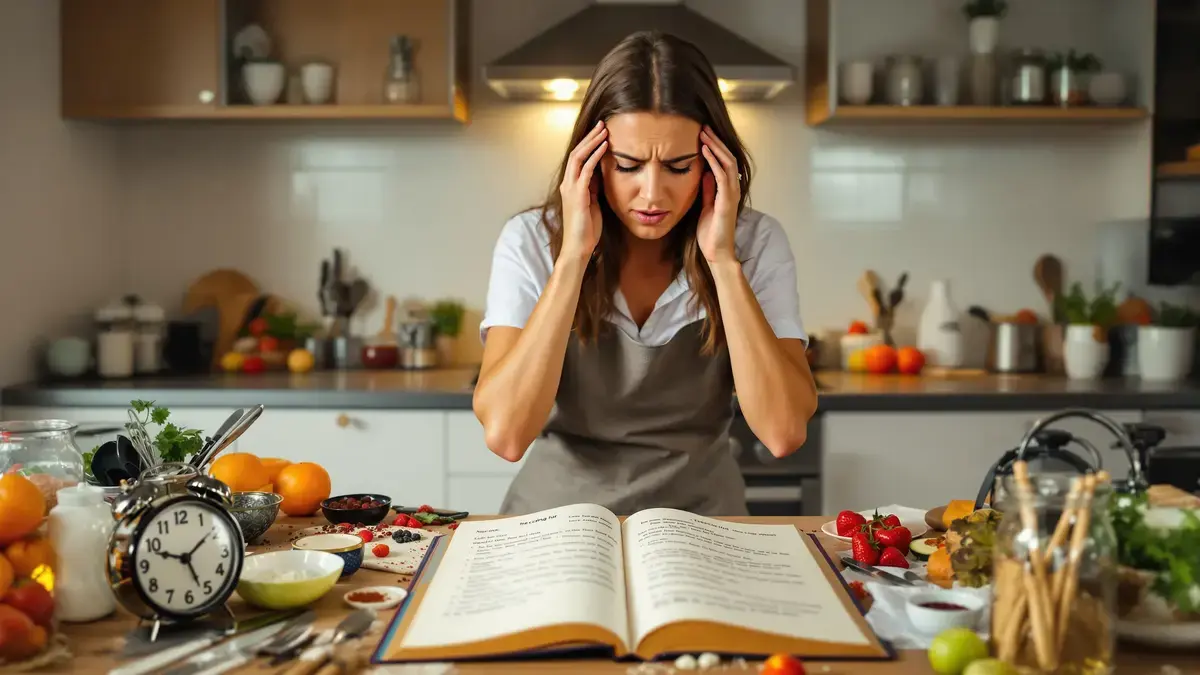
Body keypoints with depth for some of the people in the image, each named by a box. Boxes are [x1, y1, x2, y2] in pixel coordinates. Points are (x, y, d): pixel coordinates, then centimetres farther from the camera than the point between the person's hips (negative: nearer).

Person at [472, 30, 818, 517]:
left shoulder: (755, 243, -6)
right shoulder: (531, 241, -8)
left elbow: (784, 432, -16)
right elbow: (504, 434, -19)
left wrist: (723, 260, -18)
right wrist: (573, 257, -20)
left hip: (700, 521, 1)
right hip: (558, 516, 0)